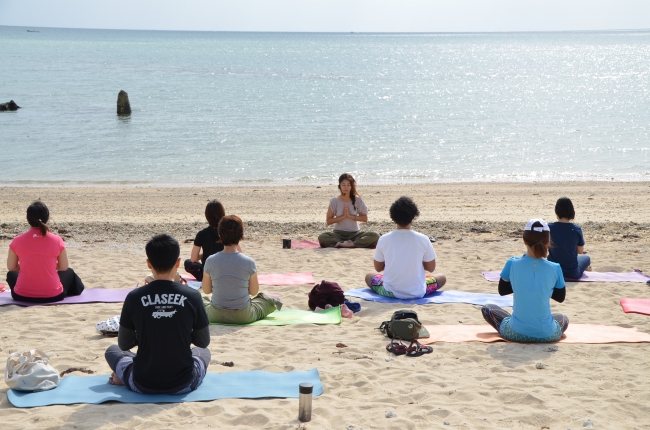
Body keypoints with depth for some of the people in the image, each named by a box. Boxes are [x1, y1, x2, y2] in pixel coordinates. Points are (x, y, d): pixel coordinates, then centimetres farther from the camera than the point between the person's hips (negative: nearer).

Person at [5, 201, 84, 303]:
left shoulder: (17, 241, -7)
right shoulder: (57, 240, -8)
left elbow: (11, 267, 4)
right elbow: (64, 267, 1)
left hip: (23, 296, 1)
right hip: (53, 296, 0)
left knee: (11, 274, 36)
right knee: (69, 272, 32)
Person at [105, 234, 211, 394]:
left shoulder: (134, 297, -10)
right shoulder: (192, 296, -10)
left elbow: (124, 344, 1)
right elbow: (203, 342, 1)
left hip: (143, 385, 1)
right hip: (183, 384, -1)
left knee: (112, 350, 31)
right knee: (203, 351, 33)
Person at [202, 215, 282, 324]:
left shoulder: (210, 261, -12)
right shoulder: (248, 262, -15)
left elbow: (206, 290, -1)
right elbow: (254, 292, -4)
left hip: (216, 316, 0)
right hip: (243, 317, 0)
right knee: (270, 300, 29)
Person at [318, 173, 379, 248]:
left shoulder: (357, 200, 1)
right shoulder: (334, 201, -1)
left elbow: (365, 218, 2)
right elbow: (328, 221, -2)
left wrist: (350, 216, -11)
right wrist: (343, 216, -12)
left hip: (355, 233, 0)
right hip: (338, 233, 0)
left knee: (375, 236, -27)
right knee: (322, 237, -34)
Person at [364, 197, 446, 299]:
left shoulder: (383, 240, -11)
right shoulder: (423, 239, -14)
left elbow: (378, 268, 2)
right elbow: (431, 268, -3)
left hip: (390, 292, 1)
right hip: (418, 293, 0)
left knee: (369, 276, 31)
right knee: (442, 277, 27)